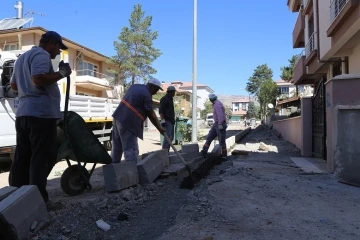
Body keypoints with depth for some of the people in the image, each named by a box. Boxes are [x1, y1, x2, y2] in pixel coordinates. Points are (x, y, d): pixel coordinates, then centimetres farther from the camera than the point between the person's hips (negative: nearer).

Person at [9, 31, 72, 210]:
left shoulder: (23, 57, 26)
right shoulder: (41, 54, -5)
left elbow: (14, 85, 29)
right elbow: (39, 79, -21)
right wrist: (62, 73, -12)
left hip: (23, 112, 10)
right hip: (41, 113, -10)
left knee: (22, 157, 10)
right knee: (42, 158, -8)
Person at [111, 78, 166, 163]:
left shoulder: (135, 86, 15)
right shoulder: (147, 95, -10)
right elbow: (151, 115, -6)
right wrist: (160, 128, 3)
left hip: (118, 118, 9)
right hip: (128, 122, -9)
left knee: (116, 148, 18)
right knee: (131, 150, -6)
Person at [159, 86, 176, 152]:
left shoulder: (170, 99, 20)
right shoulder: (164, 99, -8)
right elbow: (161, 110, -16)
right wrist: (163, 120, -24)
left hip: (171, 121, 10)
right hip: (167, 121, -10)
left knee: (171, 137, 10)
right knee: (168, 137, -15)